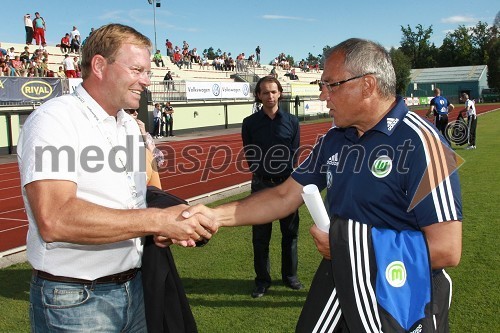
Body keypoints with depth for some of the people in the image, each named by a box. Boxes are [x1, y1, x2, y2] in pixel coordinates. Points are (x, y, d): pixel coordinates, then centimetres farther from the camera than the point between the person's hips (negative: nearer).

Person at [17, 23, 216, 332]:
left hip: (135, 288, 7)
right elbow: (54, 220, -29)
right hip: (73, 301, -7)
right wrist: (158, 220, -27)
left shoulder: (131, 126, 10)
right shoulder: (53, 120, -15)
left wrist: (164, 229, -5)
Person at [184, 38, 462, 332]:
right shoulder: (334, 140, 3)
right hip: (337, 287, 6)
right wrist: (216, 215, -6)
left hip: (400, 306, -6)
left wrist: (351, 245, -20)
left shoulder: (418, 142, -20)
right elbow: (285, 197, 5)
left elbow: (447, 249, -24)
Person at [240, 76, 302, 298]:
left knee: (290, 233, 12)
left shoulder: (292, 121, 3)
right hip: (262, 185, -1)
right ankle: (262, 280, 20)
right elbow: (249, 156, 2)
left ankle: (290, 275, 29)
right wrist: (262, 172, -7)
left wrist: (291, 181, -6)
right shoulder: (250, 123, 0)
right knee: (260, 236, 6)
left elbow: (294, 154, 3)